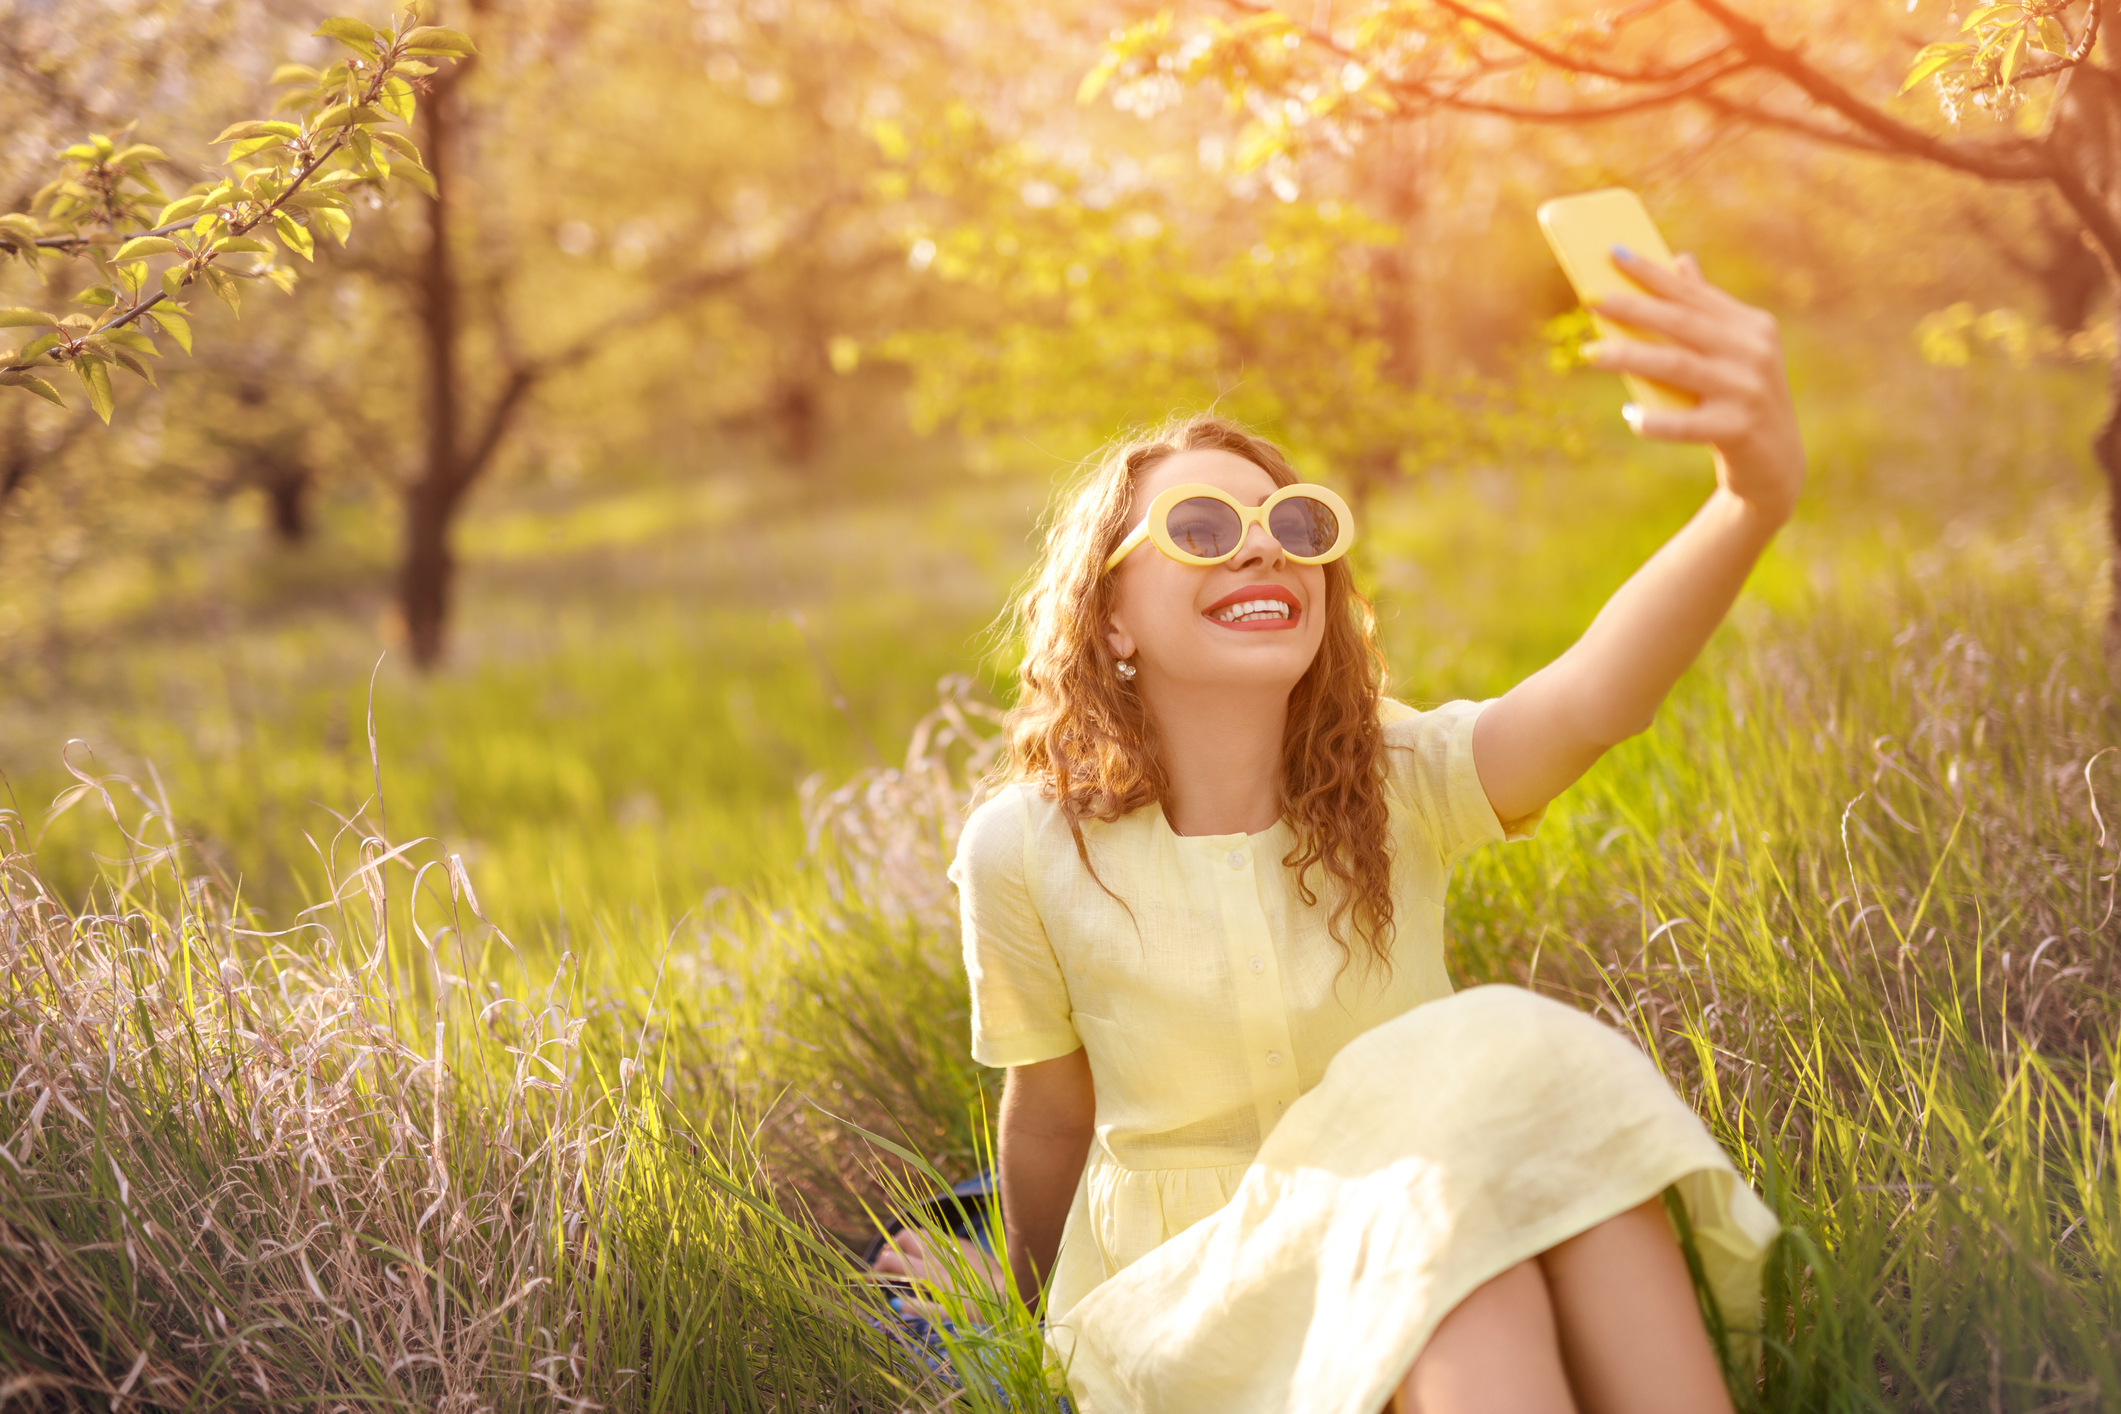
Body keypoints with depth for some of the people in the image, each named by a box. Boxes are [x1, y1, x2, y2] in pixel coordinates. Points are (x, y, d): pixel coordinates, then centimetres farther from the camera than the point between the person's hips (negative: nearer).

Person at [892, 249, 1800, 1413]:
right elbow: (1049, 1117, 2)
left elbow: (1595, 700, -35)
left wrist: (1758, 497, -54)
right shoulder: (1026, 854, -14)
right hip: (1190, 1286, -2)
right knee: (1453, 1203, -34)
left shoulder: (1396, 781, -12)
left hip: (1420, 1247, 3)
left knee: (1532, 1069, -31)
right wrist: (1030, 1307, 18)